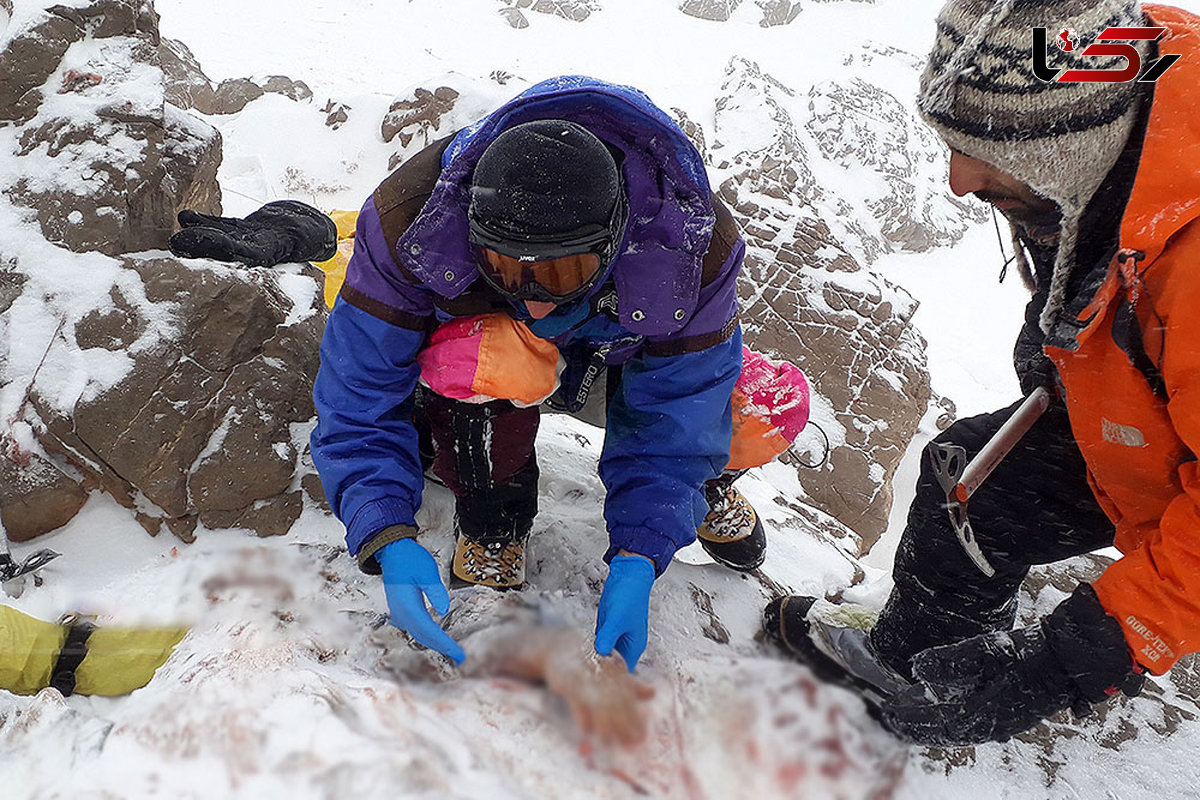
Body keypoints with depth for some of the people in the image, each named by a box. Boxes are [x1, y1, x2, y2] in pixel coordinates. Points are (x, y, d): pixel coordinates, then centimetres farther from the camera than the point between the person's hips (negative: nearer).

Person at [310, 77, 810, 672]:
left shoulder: (694, 242, -35)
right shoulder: (411, 221, -38)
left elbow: (673, 416, -27)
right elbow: (359, 399, -32)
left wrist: (636, 560, -38)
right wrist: (390, 542, -45)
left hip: (620, 357, 1)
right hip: (479, 328, -1)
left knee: (771, 411, -25)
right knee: (494, 361, -41)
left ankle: (707, 482, 13)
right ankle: (492, 526, -9)